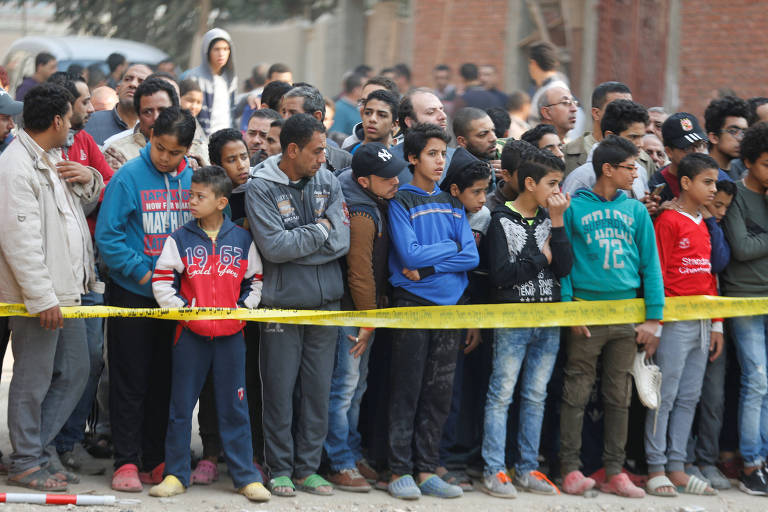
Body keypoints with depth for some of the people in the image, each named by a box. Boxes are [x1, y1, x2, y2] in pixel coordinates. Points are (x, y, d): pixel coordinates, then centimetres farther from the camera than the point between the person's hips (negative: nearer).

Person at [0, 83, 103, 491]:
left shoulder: (54, 159, 15)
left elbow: (86, 201, 30)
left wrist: (89, 179, 6)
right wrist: (42, 296, -23)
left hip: (68, 290, 10)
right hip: (38, 295, -9)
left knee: (74, 372, 14)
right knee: (33, 380, 0)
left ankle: (42, 446, 24)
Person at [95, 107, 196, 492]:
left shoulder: (192, 180, 2)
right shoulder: (129, 177, -11)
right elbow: (108, 235, -12)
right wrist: (141, 272, -14)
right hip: (132, 294, -4)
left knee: (164, 380, 9)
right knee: (130, 381, 0)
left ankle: (155, 459, 17)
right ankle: (126, 462, 4)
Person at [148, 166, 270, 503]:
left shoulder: (243, 240, 4)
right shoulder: (180, 240, 1)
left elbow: (255, 281, 11)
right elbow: (162, 281, 0)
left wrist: (242, 308, -2)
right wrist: (182, 309, -10)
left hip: (231, 334, 0)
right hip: (190, 334, 0)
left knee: (234, 405, 3)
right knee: (181, 405, 4)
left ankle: (245, 476, 9)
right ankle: (175, 474, 12)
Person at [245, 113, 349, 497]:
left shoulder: (328, 182, 5)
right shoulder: (261, 187, -7)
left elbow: (342, 240, -6)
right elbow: (274, 247, -18)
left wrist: (294, 242, -12)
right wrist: (320, 229, -8)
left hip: (325, 301, 4)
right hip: (282, 303, -4)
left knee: (318, 389, 7)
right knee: (280, 389, 1)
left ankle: (307, 468, 16)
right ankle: (280, 469, 11)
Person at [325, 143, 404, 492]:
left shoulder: (376, 202, 6)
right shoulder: (360, 214, -23)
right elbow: (359, 271, -20)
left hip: (366, 307, 10)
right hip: (352, 309, -10)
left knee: (356, 386, 16)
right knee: (344, 385, -5)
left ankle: (352, 454, 25)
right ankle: (341, 465, -1)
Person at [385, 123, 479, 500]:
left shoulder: (453, 204, 12)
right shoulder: (401, 202, -2)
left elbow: (472, 257, 2)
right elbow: (410, 254, -14)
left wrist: (428, 269, -10)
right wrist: (452, 247, -4)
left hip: (449, 304, 5)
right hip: (412, 303, -5)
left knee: (439, 392, 6)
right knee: (406, 390, -3)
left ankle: (426, 470, 11)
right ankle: (400, 471, 1)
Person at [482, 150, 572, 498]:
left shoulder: (550, 219, 11)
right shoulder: (502, 221, -4)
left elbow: (564, 268, -2)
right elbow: (501, 274, -14)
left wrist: (557, 222, -8)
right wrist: (541, 257, -6)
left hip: (549, 322, 5)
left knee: (536, 397, 9)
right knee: (501, 395, -3)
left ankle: (528, 468, 15)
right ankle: (494, 470, 1)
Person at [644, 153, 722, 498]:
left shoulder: (704, 226, 16)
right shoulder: (669, 221, -7)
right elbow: (657, 273, -10)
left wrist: (717, 324, 16)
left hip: (701, 324, 8)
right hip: (675, 322, -8)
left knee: (689, 397, 8)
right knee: (665, 395, -3)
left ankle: (677, 468, 13)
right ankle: (656, 468, 2)